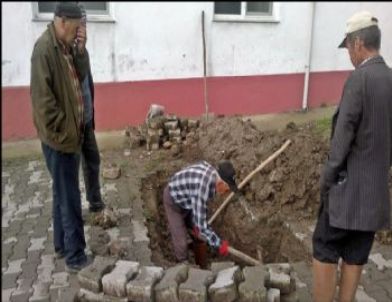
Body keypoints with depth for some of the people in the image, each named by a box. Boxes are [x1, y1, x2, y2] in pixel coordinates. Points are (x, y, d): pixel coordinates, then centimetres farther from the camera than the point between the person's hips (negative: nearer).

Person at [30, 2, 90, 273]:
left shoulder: (65, 47, 10)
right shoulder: (44, 48, -18)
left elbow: (81, 76, 10)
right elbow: (43, 97, -23)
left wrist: (81, 50, -3)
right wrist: (62, 131, -20)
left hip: (72, 133, 9)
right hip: (60, 138, -9)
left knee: (63, 194, 18)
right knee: (69, 198, -1)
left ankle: (62, 245, 33)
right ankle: (75, 257, 11)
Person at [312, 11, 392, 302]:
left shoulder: (359, 78, -15)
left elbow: (343, 136, -16)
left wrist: (327, 178, -8)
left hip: (349, 185, -7)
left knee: (325, 252, 3)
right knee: (356, 256, 14)